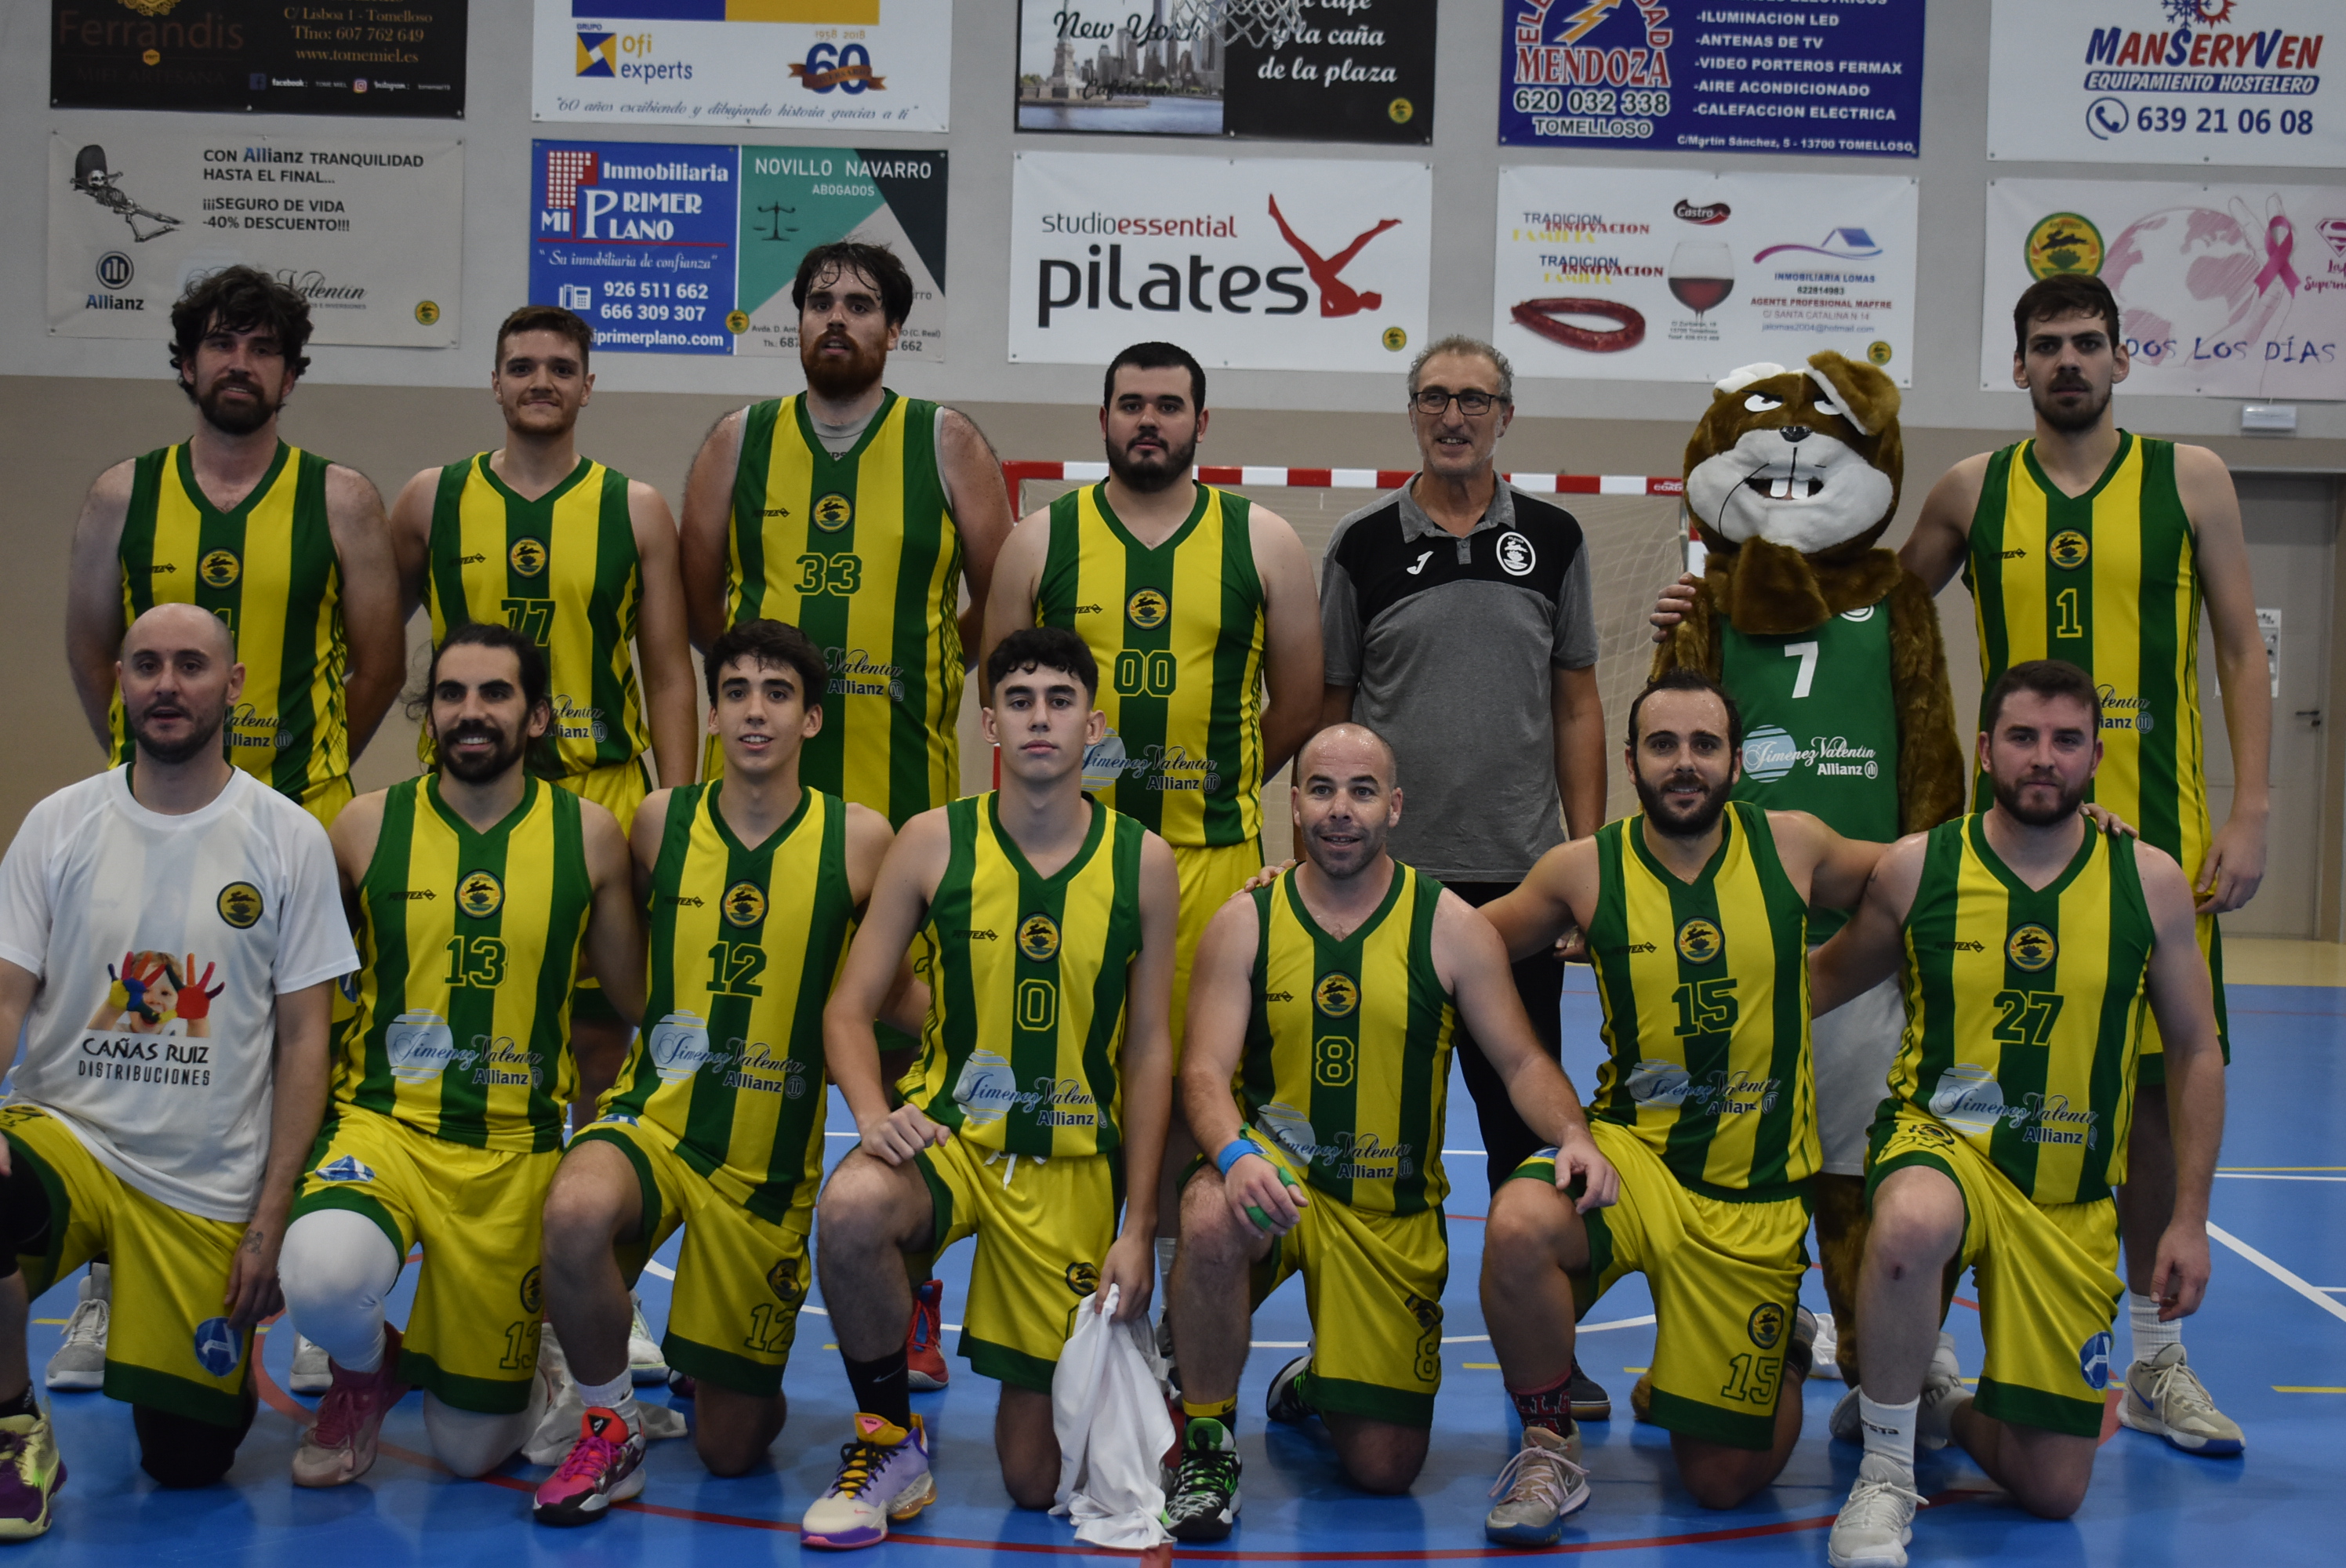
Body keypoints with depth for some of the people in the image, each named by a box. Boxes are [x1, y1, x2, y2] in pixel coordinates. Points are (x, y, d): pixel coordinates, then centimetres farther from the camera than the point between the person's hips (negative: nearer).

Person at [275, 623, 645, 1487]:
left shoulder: (588, 834, -1)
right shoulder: (368, 825, -1)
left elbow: (640, 1000, 7)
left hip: (515, 1150, 0)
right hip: (383, 1123, 0)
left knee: (472, 1448, 5)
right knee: (322, 1276, -35)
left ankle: (526, 1373, 43)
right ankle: (366, 1370, 3)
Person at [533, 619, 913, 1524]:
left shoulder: (860, 840, -7)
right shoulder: (661, 821, -1)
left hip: (771, 1159, 0)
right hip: (653, 1117, 1)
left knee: (731, 1445, 7)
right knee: (576, 1211, -37)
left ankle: (739, 1377, 46)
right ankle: (612, 1429, -10)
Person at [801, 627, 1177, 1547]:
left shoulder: (1141, 861, -2)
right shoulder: (934, 843, -3)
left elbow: (1148, 1050, 2)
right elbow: (850, 1009, 1)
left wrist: (1138, 1228, -1)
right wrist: (872, 1110, -21)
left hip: (1072, 1161, 0)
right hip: (945, 1133, 0)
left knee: (1035, 1479, 1)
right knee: (853, 1208, -38)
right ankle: (890, 1439, -11)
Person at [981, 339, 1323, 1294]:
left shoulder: (1261, 542, 7)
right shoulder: (1042, 539, 7)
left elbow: (1299, 704, 11)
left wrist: (1218, 785, 10)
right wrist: (1063, 763, 0)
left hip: (1212, 853, 0)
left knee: (1195, 1068, 4)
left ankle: (1180, 1271, 17)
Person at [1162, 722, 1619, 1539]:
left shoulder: (1450, 927, -3)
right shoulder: (1245, 923, -3)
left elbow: (1522, 1061, -2)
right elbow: (1205, 1070, -10)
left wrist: (1573, 1135, -24)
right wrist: (1237, 1154, -32)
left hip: (1394, 1212, 1)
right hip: (1275, 1180, -1)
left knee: (1385, 1468, -1)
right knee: (1211, 1220, -39)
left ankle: (1316, 1383, 38)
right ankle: (1206, 1441, -13)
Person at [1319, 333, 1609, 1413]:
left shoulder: (1551, 539, 7)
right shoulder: (1363, 545, 2)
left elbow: (1576, 705, 8)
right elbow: (1328, 709, 5)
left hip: (1519, 876, 1)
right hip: (1387, 876, -1)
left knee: (1527, 1115, 6)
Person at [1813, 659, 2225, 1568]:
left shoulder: (2150, 882, -3)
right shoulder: (1915, 869, -6)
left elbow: (2196, 1052, 6)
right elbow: (1825, 982, 10)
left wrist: (2189, 1220, 3)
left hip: (2072, 1199, 2)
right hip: (1939, 1139, -2)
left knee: (2052, 1491, 2)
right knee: (1912, 1224, -42)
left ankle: (1941, 1407, 38)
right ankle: (1885, 1472, -18)